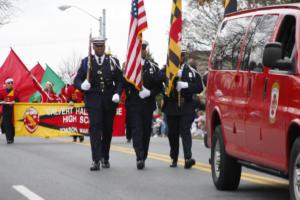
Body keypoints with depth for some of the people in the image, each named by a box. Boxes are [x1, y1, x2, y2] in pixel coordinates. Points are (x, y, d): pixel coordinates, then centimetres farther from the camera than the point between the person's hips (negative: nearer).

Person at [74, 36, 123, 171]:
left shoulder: (113, 62, 9)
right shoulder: (86, 62, 7)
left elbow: (119, 81, 7)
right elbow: (77, 80, 5)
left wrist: (117, 94, -10)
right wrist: (82, 85, -17)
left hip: (109, 101, 2)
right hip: (93, 100, -2)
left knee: (108, 130, 8)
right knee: (95, 128, -14)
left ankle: (105, 158, 25)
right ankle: (96, 161, -19)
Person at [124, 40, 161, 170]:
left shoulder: (153, 67, 10)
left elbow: (158, 86, 8)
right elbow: (124, 84, 0)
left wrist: (150, 92, -10)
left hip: (148, 104, 3)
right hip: (133, 105, -2)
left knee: (146, 132, 6)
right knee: (136, 131, -11)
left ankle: (143, 158, 16)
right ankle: (140, 158, -18)